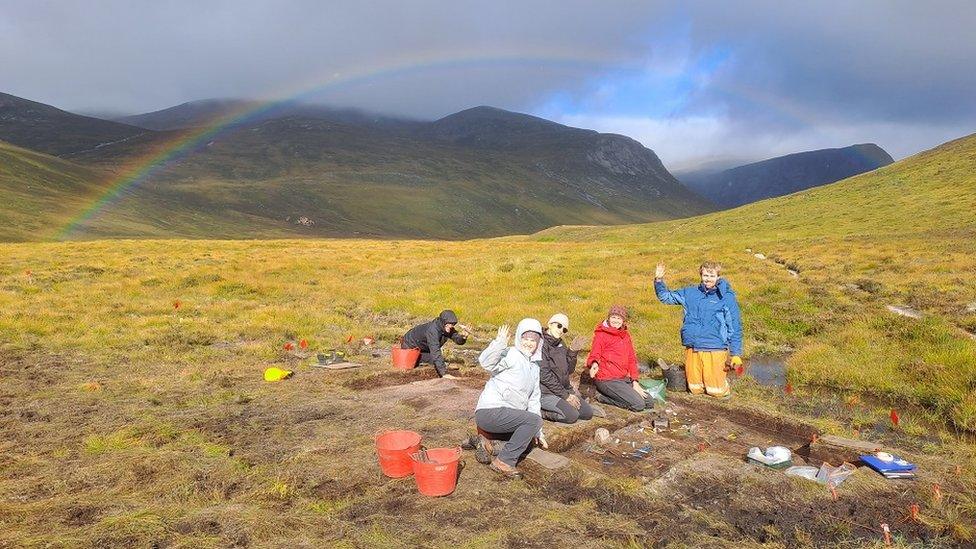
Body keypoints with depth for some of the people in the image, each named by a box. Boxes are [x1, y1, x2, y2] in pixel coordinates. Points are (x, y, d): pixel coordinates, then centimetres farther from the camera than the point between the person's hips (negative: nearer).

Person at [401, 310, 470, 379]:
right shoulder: (433, 330, -42)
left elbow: (458, 340, -14)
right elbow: (436, 352, -48)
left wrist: (464, 336, -39)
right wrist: (444, 373, -53)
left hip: (424, 348, 7)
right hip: (410, 346, -7)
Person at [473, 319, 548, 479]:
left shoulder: (535, 366, 16)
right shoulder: (511, 354, -10)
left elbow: (534, 399, 22)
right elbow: (485, 362, -30)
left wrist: (538, 432, 21)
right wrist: (499, 343, -48)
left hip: (507, 414, 9)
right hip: (490, 410, -9)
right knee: (534, 420, -23)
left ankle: (488, 438, 14)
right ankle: (504, 461, -14)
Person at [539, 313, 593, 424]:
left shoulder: (560, 344, 12)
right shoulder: (541, 343, -15)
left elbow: (568, 371, 9)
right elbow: (544, 375, -19)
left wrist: (573, 351, -6)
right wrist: (565, 395, -15)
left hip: (563, 389, 8)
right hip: (545, 392, -8)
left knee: (588, 413, 1)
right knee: (572, 415, -23)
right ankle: (539, 411, -6)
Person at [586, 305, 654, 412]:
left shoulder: (625, 334, 14)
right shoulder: (601, 334, -6)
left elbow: (631, 359, 14)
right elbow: (594, 355, -11)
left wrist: (634, 381, 6)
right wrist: (594, 363, -36)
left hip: (624, 378, 8)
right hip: (607, 379, -8)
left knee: (650, 402, 5)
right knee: (638, 404, -16)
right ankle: (602, 397, -3)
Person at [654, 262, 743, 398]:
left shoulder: (727, 298, -2)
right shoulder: (690, 293, 8)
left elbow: (735, 327, 0)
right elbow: (666, 297, 16)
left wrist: (736, 354, -3)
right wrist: (658, 280, -1)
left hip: (715, 350, -3)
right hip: (692, 350, 3)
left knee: (717, 391, -3)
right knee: (695, 389, 8)